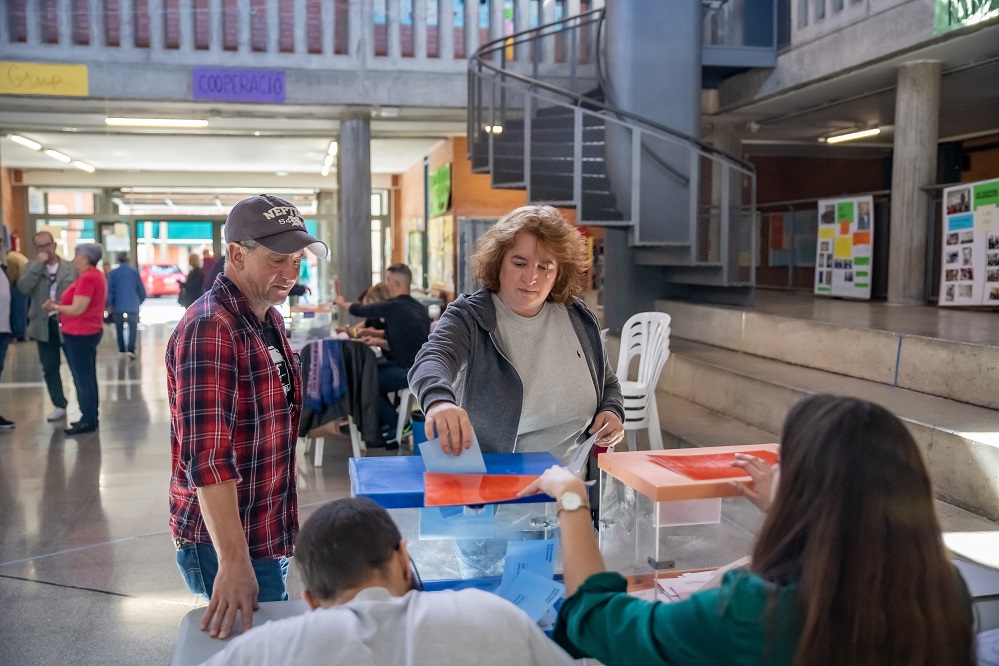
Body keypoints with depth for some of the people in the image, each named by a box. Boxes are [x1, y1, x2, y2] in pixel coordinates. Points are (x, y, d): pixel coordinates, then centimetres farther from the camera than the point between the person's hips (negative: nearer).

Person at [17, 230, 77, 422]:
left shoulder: (71, 267, -1)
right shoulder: (31, 267, 3)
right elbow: (23, 288, -15)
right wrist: (38, 264, -17)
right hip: (44, 325, 3)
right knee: (50, 367, 9)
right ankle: (60, 405, 21)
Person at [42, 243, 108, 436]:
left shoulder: (87, 278, -19)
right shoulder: (95, 275, 13)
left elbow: (77, 309, -21)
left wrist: (55, 307, -7)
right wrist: (60, 303, 6)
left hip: (79, 334, -10)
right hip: (88, 332, 10)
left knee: (82, 378, -4)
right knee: (88, 377, 15)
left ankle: (88, 421, 1)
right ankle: (90, 417, 21)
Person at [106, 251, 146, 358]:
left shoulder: (113, 273, -4)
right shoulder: (135, 272, -1)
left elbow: (109, 291, -6)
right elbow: (142, 290, 2)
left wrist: (110, 305, 5)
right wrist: (140, 301, 17)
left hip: (118, 307, 0)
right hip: (133, 307, 0)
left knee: (120, 329, 14)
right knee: (133, 328, 6)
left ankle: (122, 350, 15)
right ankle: (131, 349, -11)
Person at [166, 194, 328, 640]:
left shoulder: (270, 319, 8)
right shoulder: (209, 329, -21)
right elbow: (207, 456, -28)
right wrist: (234, 562, -32)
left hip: (268, 535, 9)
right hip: (223, 543, -9)